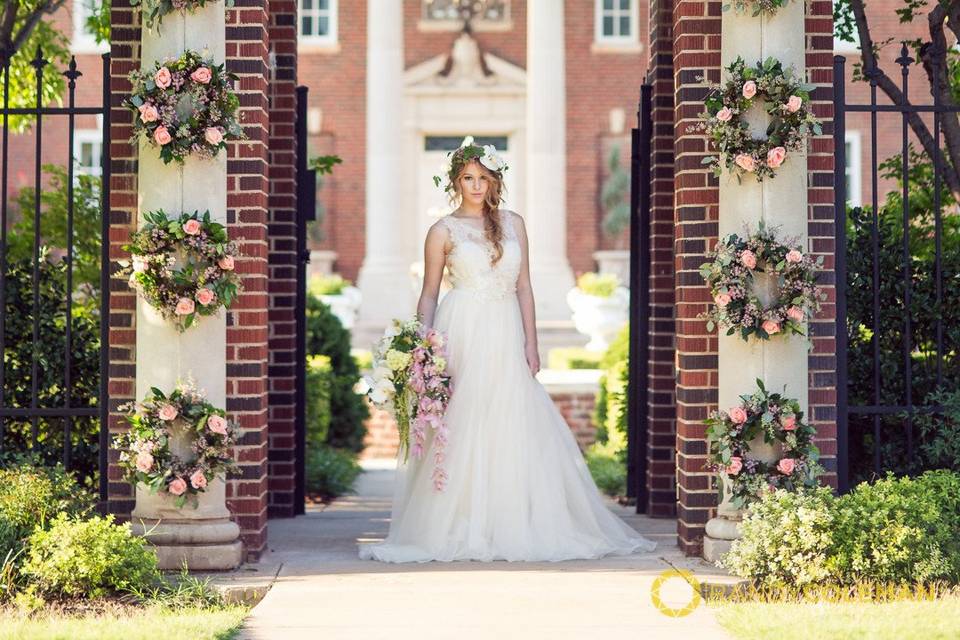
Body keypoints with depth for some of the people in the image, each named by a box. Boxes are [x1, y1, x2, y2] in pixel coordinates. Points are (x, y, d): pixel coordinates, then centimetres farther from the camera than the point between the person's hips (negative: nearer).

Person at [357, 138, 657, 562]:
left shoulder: (513, 224, 12)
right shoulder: (444, 230, 4)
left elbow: (524, 287, 11)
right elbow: (429, 295, 6)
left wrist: (531, 344, 4)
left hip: (506, 336, 3)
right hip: (462, 334, -3)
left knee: (515, 430, 0)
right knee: (461, 429, -5)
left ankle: (516, 526, 7)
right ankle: (462, 529, 0)